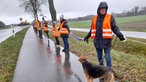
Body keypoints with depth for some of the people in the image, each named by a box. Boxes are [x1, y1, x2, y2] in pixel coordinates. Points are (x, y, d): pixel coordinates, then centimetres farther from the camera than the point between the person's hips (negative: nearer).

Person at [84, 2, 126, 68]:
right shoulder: (95, 18, 10)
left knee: (107, 57, -1)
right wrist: (87, 37, 23)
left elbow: (115, 28, -5)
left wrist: (120, 35, -21)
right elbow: (92, 29, 20)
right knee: (99, 57, 14)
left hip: (106, 40, -4)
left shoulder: (110, 17, -1)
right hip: (97, 40, 4)